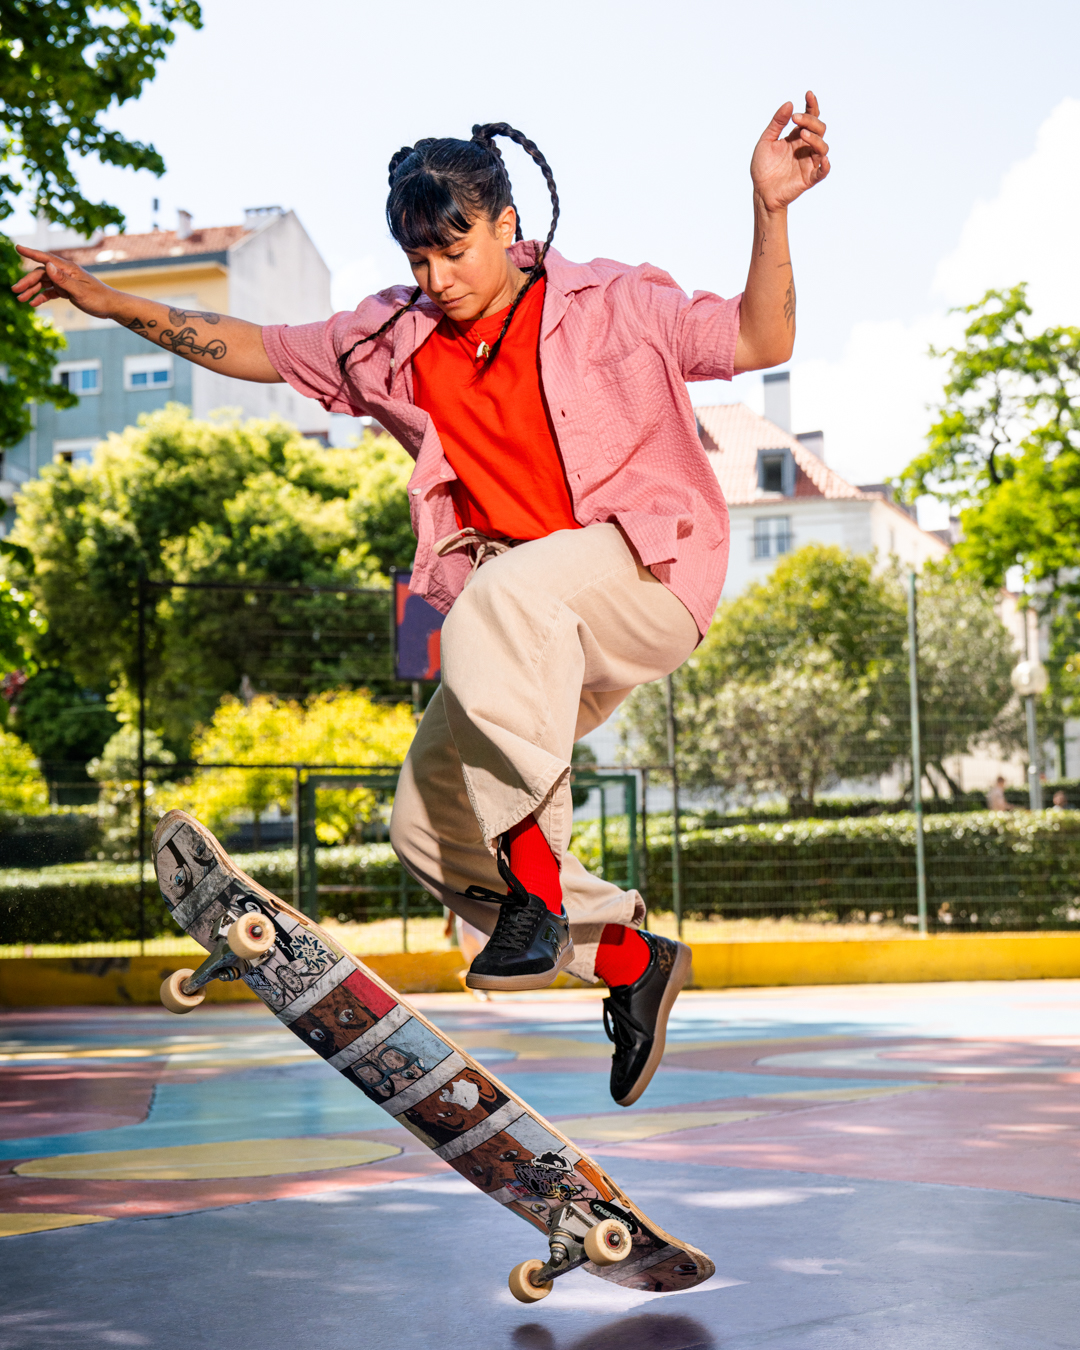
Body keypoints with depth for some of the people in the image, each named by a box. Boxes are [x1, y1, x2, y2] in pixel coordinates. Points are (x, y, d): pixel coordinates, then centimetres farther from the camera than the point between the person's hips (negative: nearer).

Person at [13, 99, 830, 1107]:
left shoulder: (613, 305, -3)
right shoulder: (394, 341, 9)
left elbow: (760, 342, -11)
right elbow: (258, 350, 17)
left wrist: (769, 207, -24)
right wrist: (111, 303, 12)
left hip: (650, 564, -6)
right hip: (533, 640, 6)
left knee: (503, 598, -38)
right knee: (427, 824, -3)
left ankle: (536, 893, -32)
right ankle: (630, 960, 13)